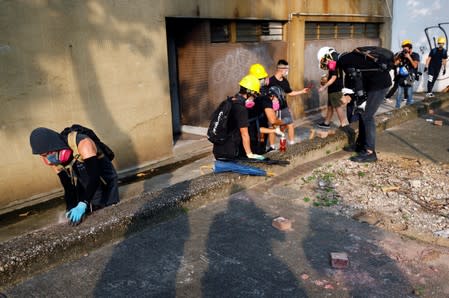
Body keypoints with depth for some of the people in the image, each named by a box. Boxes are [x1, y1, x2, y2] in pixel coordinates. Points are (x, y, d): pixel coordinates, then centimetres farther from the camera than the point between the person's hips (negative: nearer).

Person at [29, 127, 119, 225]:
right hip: (85, 190, 5)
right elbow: (68, 188, -5)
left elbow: (94, 177, -40)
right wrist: (70, 210, -20)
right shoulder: (54, 160, -11)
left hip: (106, 185, -5)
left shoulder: (82, 144, -32)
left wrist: (83, 204, -48)